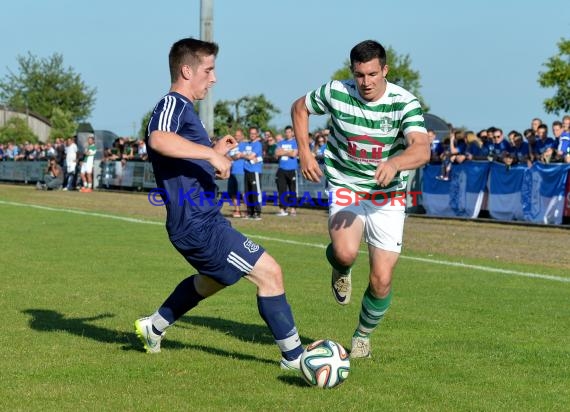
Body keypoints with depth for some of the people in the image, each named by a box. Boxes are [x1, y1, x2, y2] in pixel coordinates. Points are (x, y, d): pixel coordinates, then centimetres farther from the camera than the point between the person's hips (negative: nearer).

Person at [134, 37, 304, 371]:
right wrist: (211, 154, -35)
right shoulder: (173, 104, -14)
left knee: (213, 279, 33)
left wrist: (215, 152, 25)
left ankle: (154, 327, 42)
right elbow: (158, 140, -38)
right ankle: (294, 356, -1)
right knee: (269, 272, -9)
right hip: (198, 225, -11)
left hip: (202, 221, 11)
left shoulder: (183, 108, 18)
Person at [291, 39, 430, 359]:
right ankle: (340, 268, 10)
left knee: (382, 280, -4)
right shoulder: (335, 93, -11)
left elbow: (422, 150, -31)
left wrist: (394, 163, -52)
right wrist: (305, 152, -2)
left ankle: (364, 335, 27)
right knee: (346, 253, -31)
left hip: (389, 196, 0)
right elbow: (300, 108, 10)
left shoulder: (404, 102, -16)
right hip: (345, 187, 0)